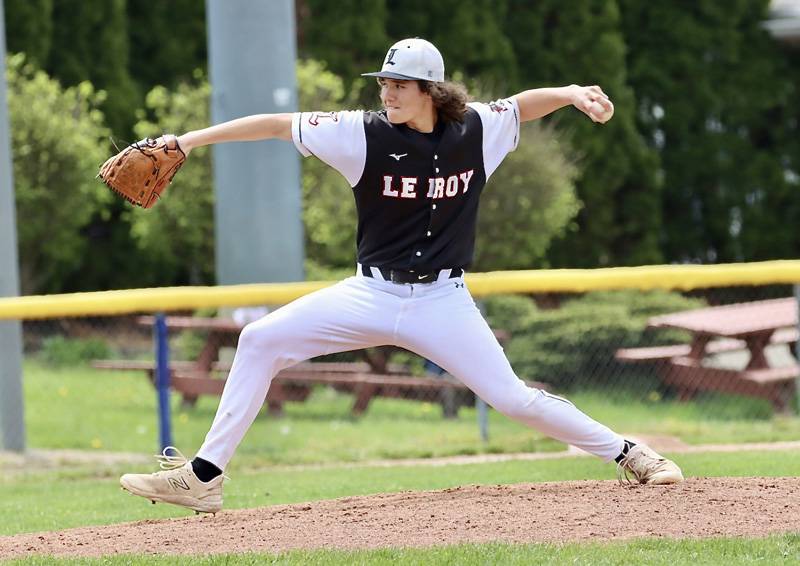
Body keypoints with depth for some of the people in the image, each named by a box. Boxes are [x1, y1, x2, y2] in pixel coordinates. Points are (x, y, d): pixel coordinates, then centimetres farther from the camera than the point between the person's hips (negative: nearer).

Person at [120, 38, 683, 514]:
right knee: (261, 341, -11)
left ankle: (626, 454, 10)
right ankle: (204, 478, -7)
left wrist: (574, 93, -14)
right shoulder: (366, 133, -11)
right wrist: (189, 141, -16)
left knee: (513, 398, -10)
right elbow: (276, 124, -11)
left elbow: (525, 103, 8)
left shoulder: (475, 130, -7)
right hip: (372, 294, 1)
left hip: (443, 300, -1)